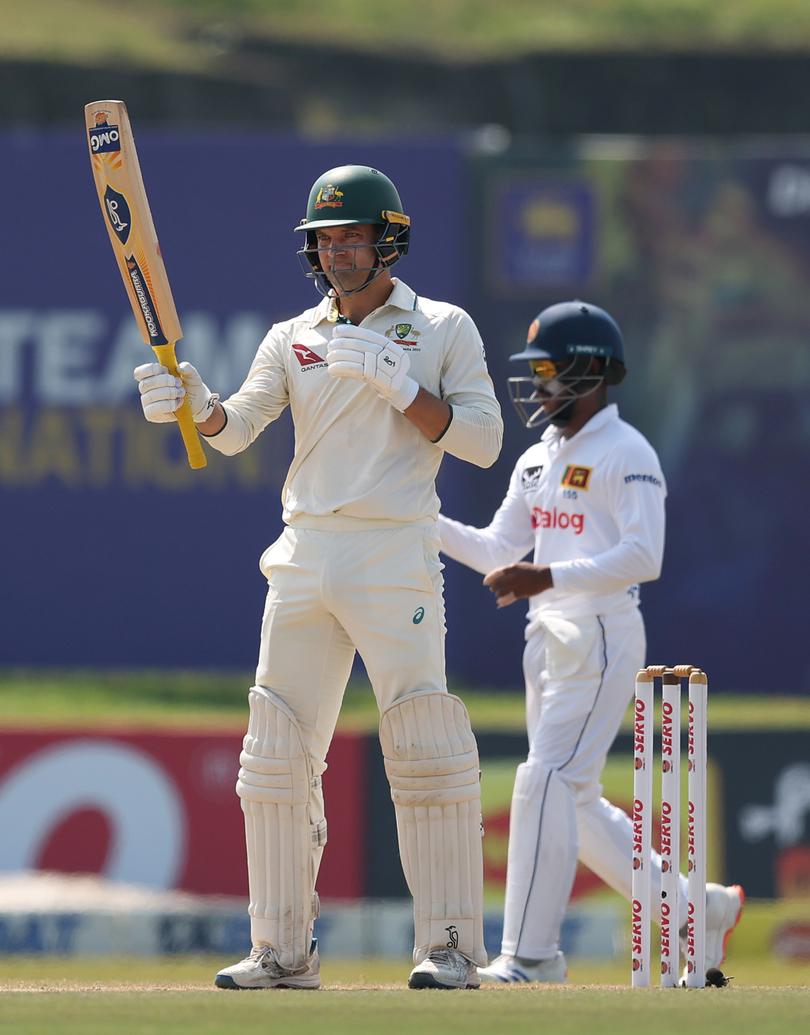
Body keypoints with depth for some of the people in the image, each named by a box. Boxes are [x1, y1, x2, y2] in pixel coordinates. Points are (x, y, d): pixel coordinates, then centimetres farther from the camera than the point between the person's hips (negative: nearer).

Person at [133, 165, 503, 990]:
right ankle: (283, 950, 8)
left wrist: (395, 383, -14)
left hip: (395, 557, -5)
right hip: (304, 558, 5)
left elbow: (483, 441, -4)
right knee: (276, 754, 2)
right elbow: (236, 429, 2)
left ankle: (450, 946, -7)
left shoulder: (442, 329, 4)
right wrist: (193, 403, -20)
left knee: (424, 750, -11)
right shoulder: (294, 338, 14)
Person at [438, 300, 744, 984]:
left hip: (604, 634, -9)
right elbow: (497, 552, 17)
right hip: (548, 639, 9)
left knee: (547, 784, -15)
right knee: (576, 803, 11)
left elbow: (643, 557, -20)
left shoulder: (627, 454, -10)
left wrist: (547, 578, -28)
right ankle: (701, 908, 22)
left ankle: (532, 958, -13)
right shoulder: (539, 460, 16)